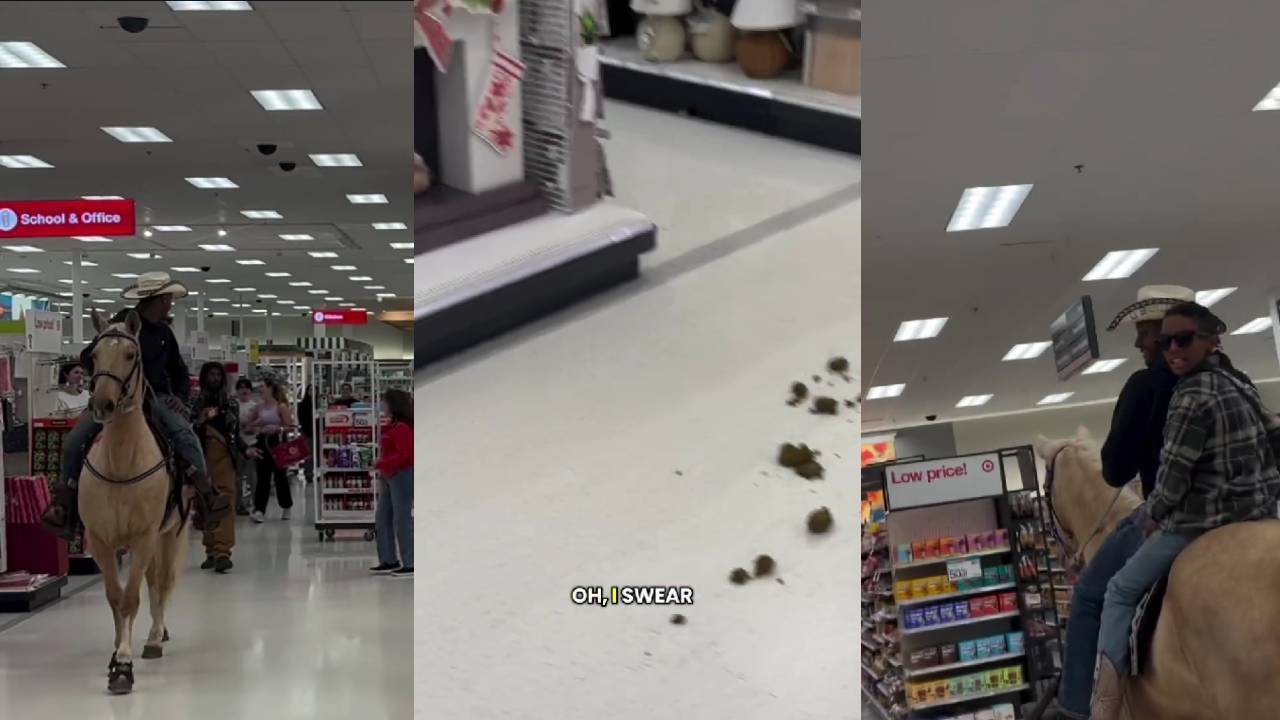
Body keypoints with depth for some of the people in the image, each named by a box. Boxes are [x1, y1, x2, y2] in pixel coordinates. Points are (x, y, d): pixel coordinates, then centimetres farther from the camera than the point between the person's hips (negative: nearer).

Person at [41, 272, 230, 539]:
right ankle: (65, 503, -1)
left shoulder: (165, 333, 11)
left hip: (155, 398, 2)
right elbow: (87, 358, -1)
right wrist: (110, 380, -16)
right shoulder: (121, 323, -2)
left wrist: (181, 397, 4)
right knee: (74, 441, -18)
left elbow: (179, 373, 22)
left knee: (186, 435, -24)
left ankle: (207, 497, -25)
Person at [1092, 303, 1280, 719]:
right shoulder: (1241, 382, 9)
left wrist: (1153, 516, -2)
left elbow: (1173, 474, -18)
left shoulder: (1191, 396, -19)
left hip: (1202, 521, -8)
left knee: (1121, 591, 5)